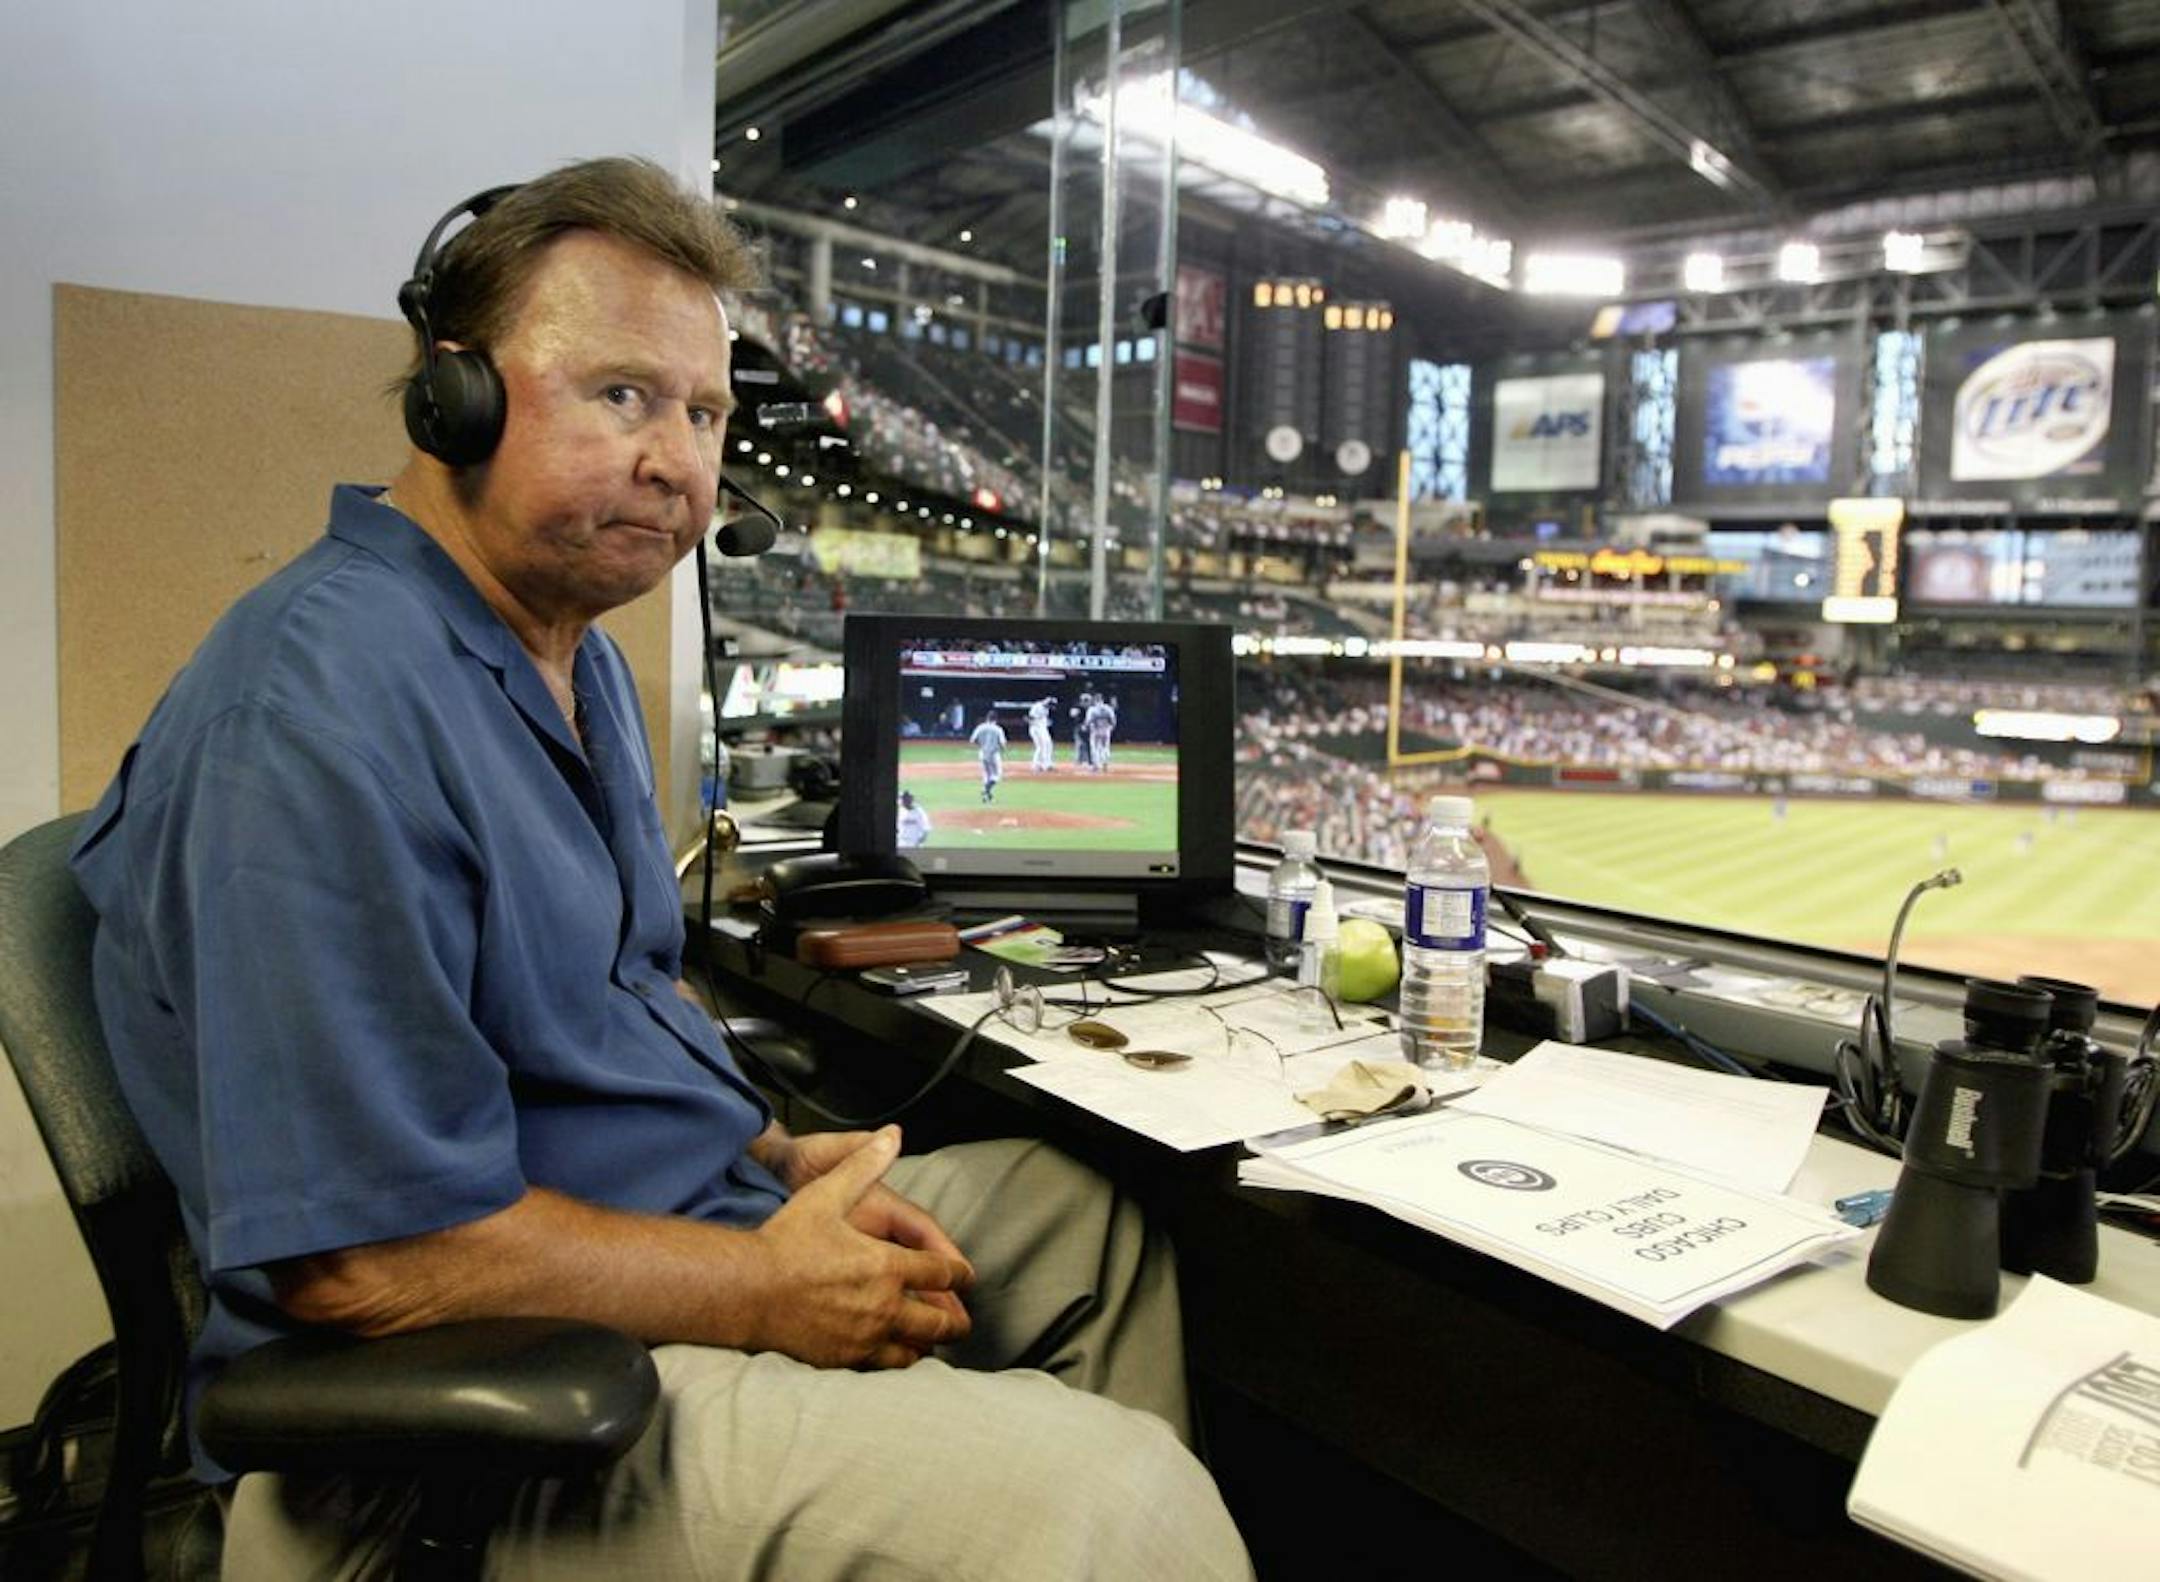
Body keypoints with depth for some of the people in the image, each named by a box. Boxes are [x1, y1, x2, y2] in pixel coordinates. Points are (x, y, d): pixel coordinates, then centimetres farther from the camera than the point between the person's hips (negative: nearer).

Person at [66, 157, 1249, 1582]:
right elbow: (369, 1251, -25)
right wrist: (772, 1294, -17)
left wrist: (776, 1153, 4)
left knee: (1093, 1213, 17)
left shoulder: (576, 650, 10)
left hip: (701, 1217, 10)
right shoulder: (327, 704, -23)